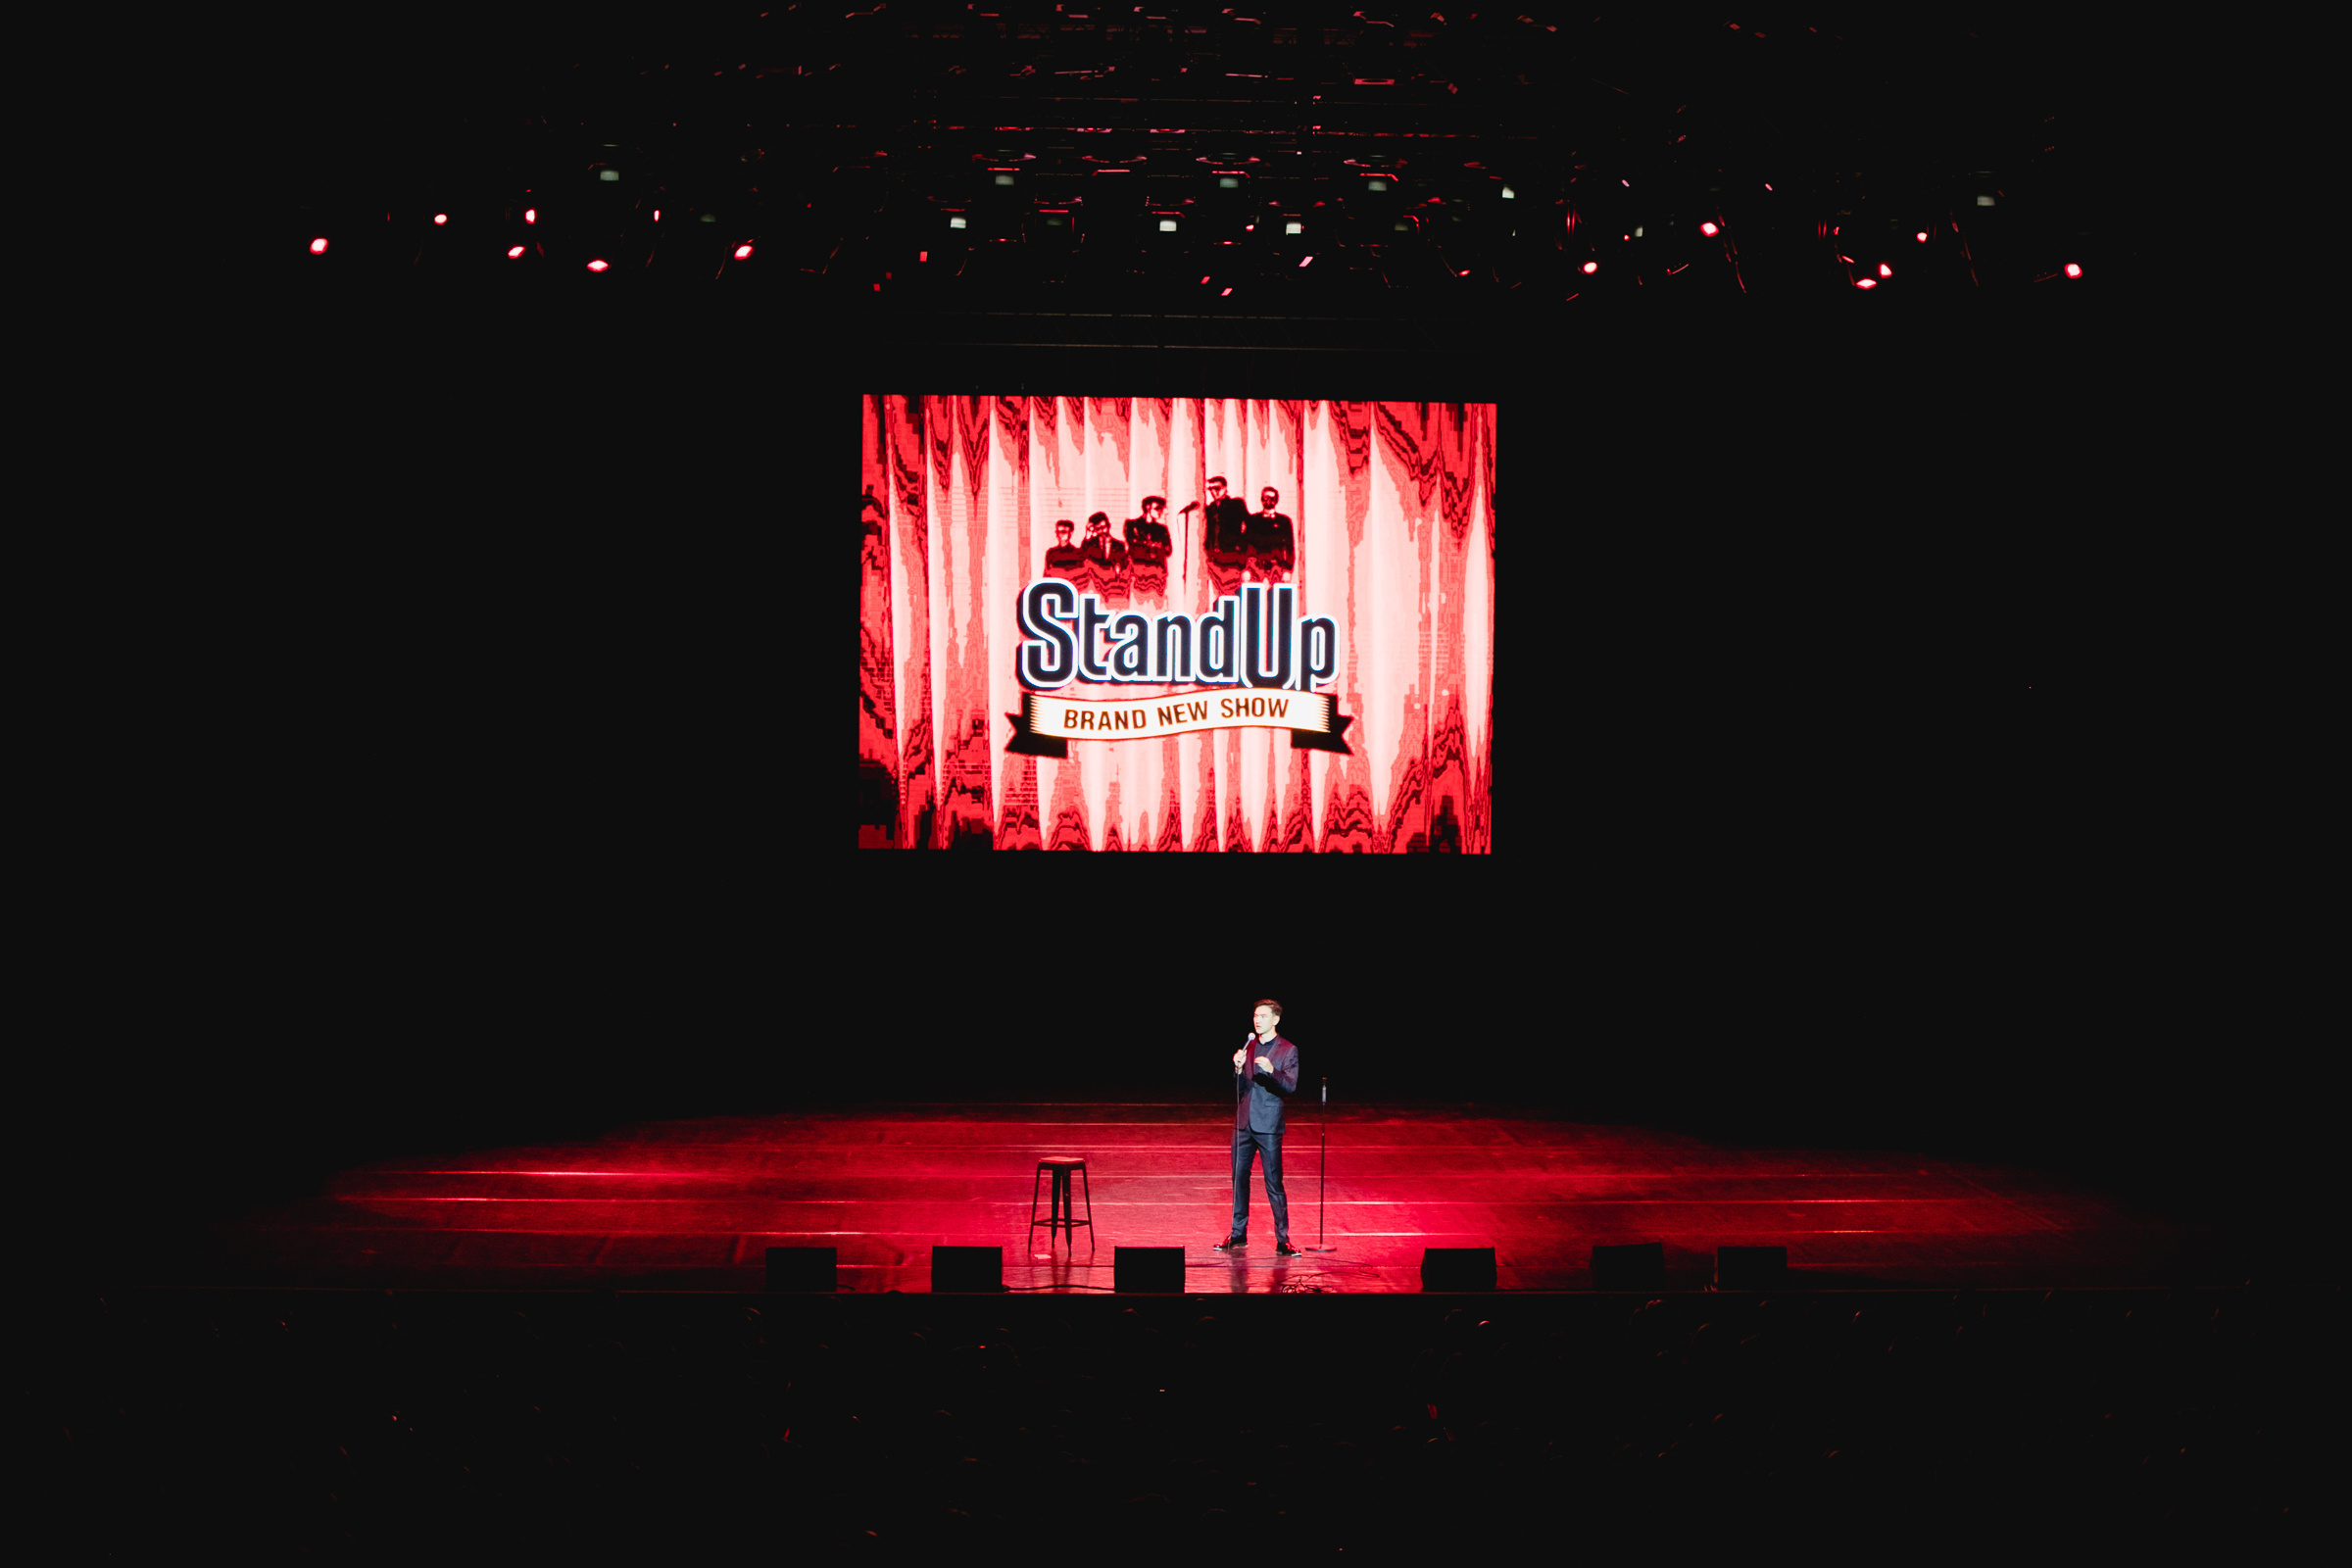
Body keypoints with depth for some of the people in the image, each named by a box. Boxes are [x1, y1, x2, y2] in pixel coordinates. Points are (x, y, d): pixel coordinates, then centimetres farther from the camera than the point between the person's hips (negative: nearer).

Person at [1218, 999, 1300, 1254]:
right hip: (1243, 1123, 5)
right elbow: (1241, 1088, 10)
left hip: (1268, 1125, -5)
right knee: (1239, 1179, 9)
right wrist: (1238, 1068, -11)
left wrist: (1271, 1070, -29)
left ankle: (1282, 1240, 1)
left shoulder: (1288, 1051, -3)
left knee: (1274, 1183, -4)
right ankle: (1238, 1235, 19)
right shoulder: (1248, 1046, 11)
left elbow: (1290, 1087, -12)